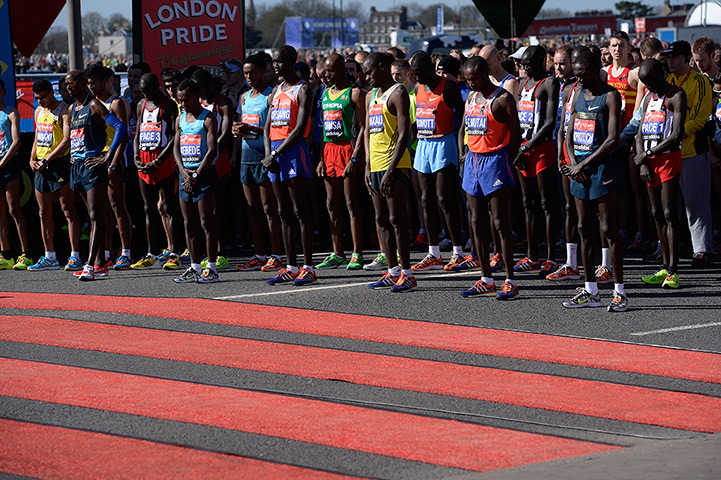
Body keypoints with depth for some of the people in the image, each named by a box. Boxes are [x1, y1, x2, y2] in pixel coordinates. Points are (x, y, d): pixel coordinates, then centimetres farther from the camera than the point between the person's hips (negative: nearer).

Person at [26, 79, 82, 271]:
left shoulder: (64, 110, -9)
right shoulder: (39, 111, 16)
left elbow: (67, 141, -16)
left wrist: (46, 161, -18)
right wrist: (32, 159, 6)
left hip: (59, 163, -8)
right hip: (41, 167, 8)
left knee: (68, 211, -7)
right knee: (44, 213, 9)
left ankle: (75, 256, -9)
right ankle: (50, 257, 15)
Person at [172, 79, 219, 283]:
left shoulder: (208, 119, -5)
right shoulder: (180, 119, 15)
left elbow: (212, 150, -11)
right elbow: (176, 147, 12)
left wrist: (196, 175, -15)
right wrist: (183, 171, -5)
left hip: (204, 173, -7)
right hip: (185, 173, 7)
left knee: (207, 222, -6)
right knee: (189, 224, 7)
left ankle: (211, 268, -5)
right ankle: (195, 267, 11)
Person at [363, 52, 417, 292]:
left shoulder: (398, 93, -9)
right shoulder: (371, 96, 17)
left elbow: (404, 134, -16)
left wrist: (391, 169, -21)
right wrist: (368, 166, 10)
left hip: (395, 165, -9)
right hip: (375, 165, 9)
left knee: (397, 219, -8)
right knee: (381, 220, 9)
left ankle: (407, 274, -6)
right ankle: (393, 272, 14)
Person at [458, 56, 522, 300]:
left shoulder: (502, 99, -9)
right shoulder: (471, 97, 14)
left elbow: (516, 134, -9)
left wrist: (507, 162, -10)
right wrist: (462, 155, 12)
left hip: (495, 160, -8)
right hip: (473, 159, 8)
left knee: (501, 223, -8)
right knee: (477, 222, 8)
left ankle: (510, 281, -6)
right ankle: (486, 280, 15)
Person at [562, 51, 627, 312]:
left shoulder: (610, 96, -9)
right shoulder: (578, 94, 13)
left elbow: (613, 139, -15)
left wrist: (583, 164, -14)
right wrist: (572, 162, -2)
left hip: (602, 165, -7)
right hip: (579, 166, 7)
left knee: (608, 229, -7)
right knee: (585, 229, 9)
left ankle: (620, 292, -5)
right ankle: (590, 291, 15)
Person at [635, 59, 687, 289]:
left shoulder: (676, 96, -6)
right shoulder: (649, 99, 17)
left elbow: (677, 135, -15)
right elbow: (641, 134, 15)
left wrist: (647, 154, -13)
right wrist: (642, 163, -1)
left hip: (669, 157, -7)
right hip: (649, 160, 7)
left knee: (669, 213, -10)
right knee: (657, 214, 8)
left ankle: (673, 272, -11)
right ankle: (665, 268, 13)